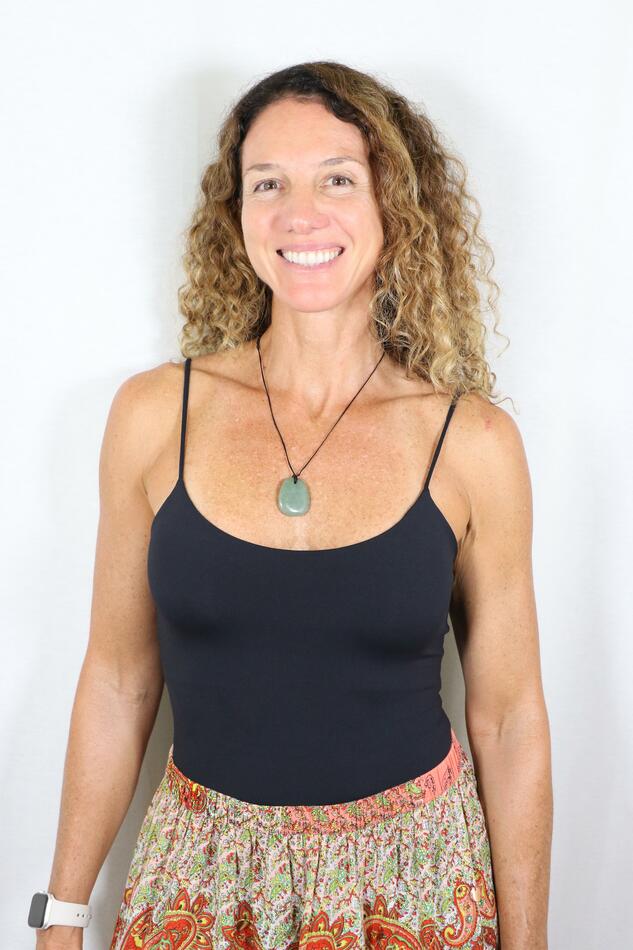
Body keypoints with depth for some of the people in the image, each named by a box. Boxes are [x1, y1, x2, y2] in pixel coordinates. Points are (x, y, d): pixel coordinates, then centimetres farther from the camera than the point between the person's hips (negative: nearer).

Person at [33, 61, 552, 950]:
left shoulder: (473, 442, -11)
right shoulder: (154, 413, -8)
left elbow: (509, 720, -4)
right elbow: (117, 684, 0)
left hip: (412, 875, -1)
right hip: (203, 872, 1)